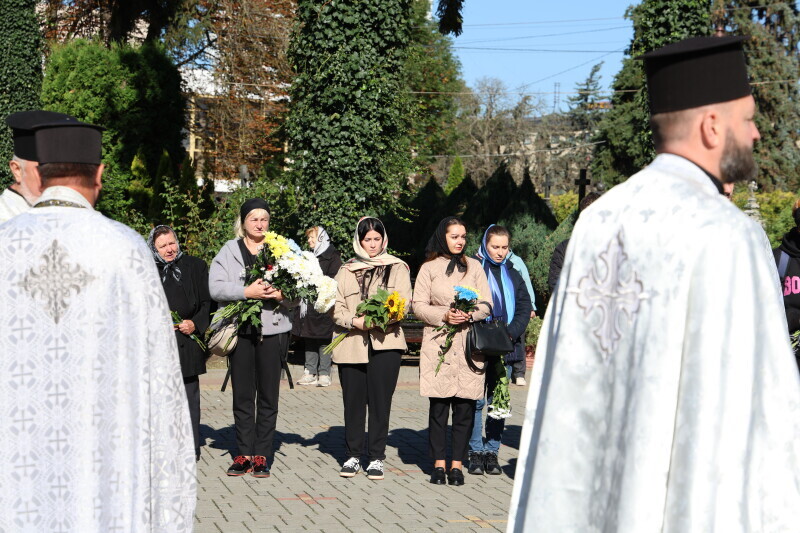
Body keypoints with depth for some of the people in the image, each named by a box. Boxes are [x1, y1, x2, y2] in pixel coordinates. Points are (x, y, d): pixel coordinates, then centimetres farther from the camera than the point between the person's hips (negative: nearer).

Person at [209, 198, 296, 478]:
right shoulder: (229, 251, 8)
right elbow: (215, 287, -5)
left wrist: (282, 295, -15)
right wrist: (246, 292, -17)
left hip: (273, 330, 0)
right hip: (240, 330, 1)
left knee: (268, 396, 2)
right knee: (242, 396, 4)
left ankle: (262, 456, 8)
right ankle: (245, 454, 11)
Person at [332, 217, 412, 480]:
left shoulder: (397, 268, 11)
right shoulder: (346, 270, 15)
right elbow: (336, 308, 6)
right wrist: (355, 321, -13)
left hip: (385, 343, -1)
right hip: (351, 343, 2)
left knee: (380, 400, -2)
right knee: (353, 400, 3)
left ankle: (376, 458, 5)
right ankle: (353, 456, 13)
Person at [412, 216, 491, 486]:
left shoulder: (474, 266, 14)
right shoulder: (429, 268, 8)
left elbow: (487, 304, 10)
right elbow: (418, 306, 4)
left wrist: (471, 314, -10)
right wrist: (444, 315, -11)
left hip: (469, 344, 1)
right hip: (438, 342, -1)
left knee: (465, 405, -3)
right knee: (438, 404, -4)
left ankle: (457, 464, 3)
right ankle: (439, 463, 4)